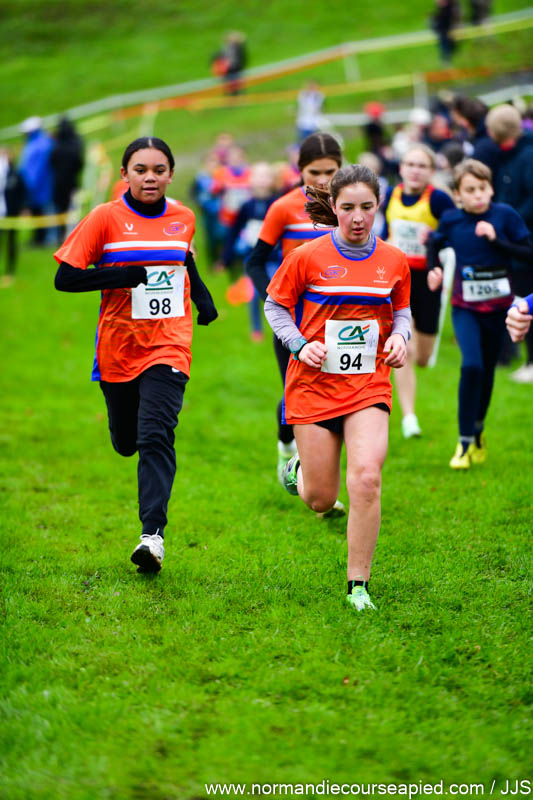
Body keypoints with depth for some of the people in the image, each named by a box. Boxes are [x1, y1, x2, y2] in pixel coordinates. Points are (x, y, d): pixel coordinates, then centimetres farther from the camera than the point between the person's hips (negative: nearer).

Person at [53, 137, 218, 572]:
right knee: (125, 442, 13)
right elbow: (65, 278, -10)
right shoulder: (106, 218, -7)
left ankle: (153, 534, -23)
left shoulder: (183, 218, 4)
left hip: (168, 346, 0)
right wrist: (125, 276, -20)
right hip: (118, 348, 0)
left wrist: (203, 297, 10)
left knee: (155, 437, -18)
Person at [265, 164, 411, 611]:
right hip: (314, 383, -1)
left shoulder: (394, 261, 2)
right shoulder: (307, 257, -7)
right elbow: (276, 305, 4)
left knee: (366, 480, -18)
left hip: (369, 385, 1)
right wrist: (299, 344, -11)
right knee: (320, 501, 3)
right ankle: (298, 469, 42)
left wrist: (399, 337, -3)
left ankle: (358, 586, -4)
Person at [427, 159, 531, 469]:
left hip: (498, 306, 1)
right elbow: (435, 244, 16)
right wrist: (434, 270, -1)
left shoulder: (504, 215, -8)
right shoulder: (451, 220, -4)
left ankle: (478, 429, 35)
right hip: (465, 307, -1)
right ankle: (466, 441, -9)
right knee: (471, 365, -19)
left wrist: (496, 239, -20)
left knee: (487, 370, 10)